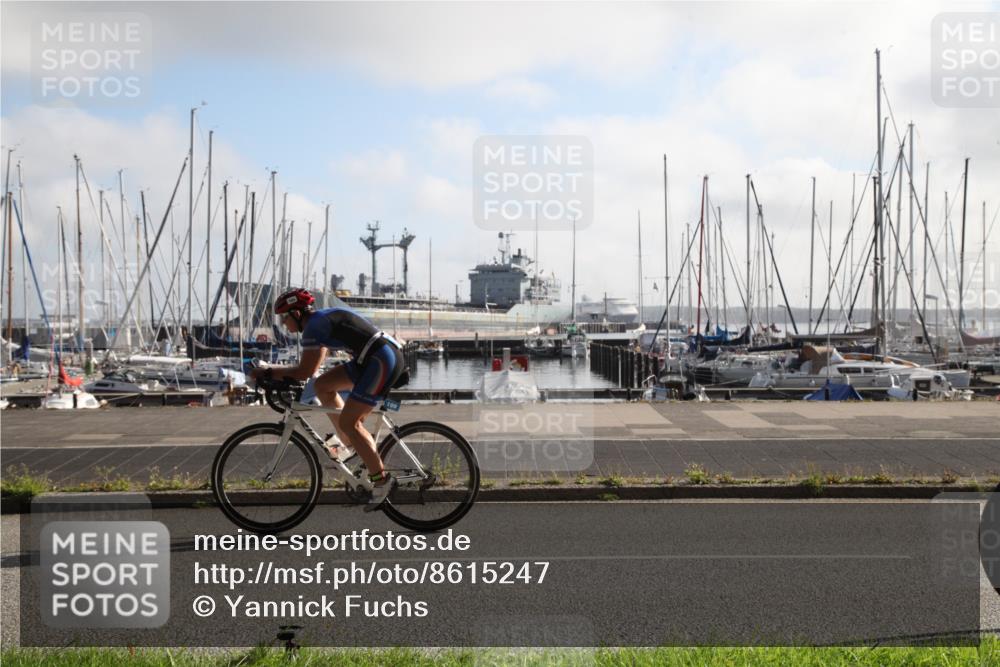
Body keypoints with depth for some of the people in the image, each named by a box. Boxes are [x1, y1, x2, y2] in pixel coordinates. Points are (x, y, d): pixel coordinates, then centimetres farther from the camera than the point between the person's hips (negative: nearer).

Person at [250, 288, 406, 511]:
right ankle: (348, 444, 17)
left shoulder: (314, 325, -10)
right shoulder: (321, 319, 20)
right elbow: (312, 366, 26)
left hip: (383, 361, -10)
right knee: (323, 385, 11)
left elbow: (305, 371, -15)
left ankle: (382, 480, -5)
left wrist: (268, 373, -6)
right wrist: (279, 373, 20)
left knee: (347, 422, -8)